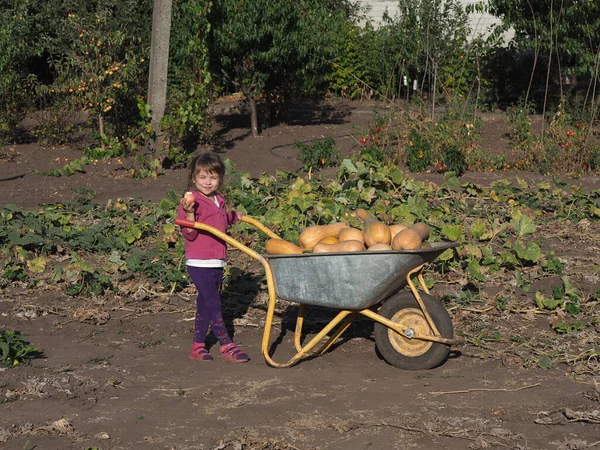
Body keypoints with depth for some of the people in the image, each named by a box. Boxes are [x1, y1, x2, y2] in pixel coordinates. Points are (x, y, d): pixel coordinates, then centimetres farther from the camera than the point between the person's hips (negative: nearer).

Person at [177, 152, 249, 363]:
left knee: (205, 304, 13)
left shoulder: (219, 201, 12)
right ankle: (226, 345, -2)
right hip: (199, 264, -8)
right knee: (213, 304, -7)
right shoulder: (192, 202, -13)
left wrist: (233, 216, 23)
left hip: (217, 263, 8)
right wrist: (189, 213, -29)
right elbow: (189, 234, -18)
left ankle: (198, 345, 21)